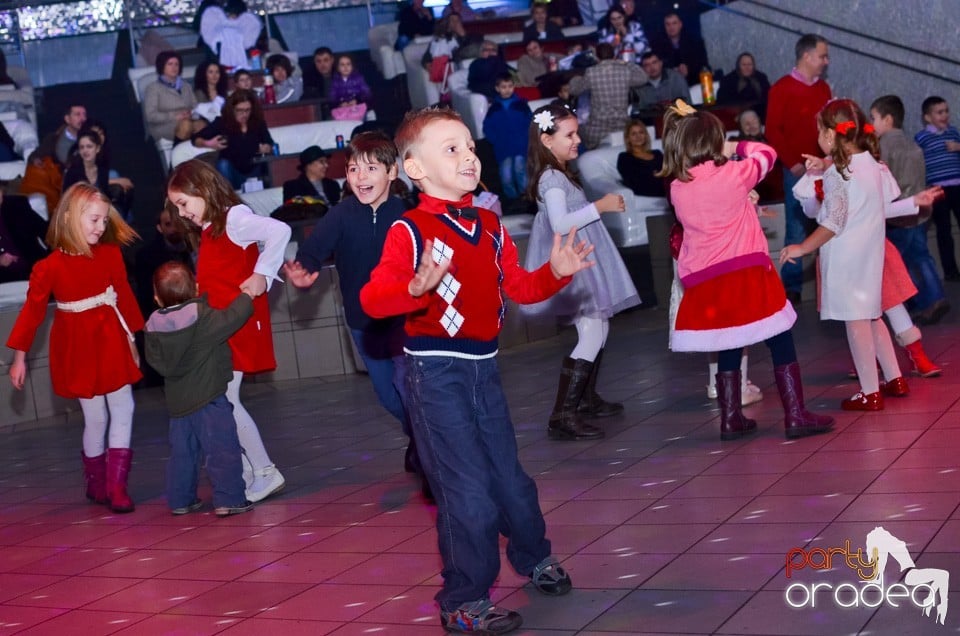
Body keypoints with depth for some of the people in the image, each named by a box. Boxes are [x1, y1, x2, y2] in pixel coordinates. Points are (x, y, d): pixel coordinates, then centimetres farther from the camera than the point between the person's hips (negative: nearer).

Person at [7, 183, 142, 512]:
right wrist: (19, 357, -4)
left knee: (123, 411, -2)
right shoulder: (50, 266, -11)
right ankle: (97, 485, 21)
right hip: (78, 349, -3)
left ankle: (116, 487, 2)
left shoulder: (111, 254, -3)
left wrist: (132, 341, 11)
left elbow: (124, 296, 6)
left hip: (112, 345, 3)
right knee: (95, 418, 3)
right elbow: (33, 310, -6)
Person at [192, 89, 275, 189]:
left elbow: (270, 144, 8)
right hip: (233, 171, -1)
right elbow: (196, 139, -5)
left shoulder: (258, 123, -4)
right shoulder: (222, 122, -9)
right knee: (223, 164, -31)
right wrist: (207, 144, -27)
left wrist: (267, 148, -17)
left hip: (254, 171, 1)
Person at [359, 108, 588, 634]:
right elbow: (372, 298, -23)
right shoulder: (410, 231, -14)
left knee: (508, 476, 17)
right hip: (435, 371, -6)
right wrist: (417, 287, -41)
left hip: (483, 367, 6)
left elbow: (518, 287, 16)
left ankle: (534, 557, 43)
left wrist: (555, 273, -2)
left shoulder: (491, 227, 7)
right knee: (467, 488, -5)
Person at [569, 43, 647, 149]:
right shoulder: (626, 71, 1)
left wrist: (575, 80, 33)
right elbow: (643, 78, 22)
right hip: (621, 128, 3)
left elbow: (574, 89, 10)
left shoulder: (591, 72, -6)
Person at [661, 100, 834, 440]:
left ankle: (731, 419, 19)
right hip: (746, 273, -4)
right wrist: (735, 147, 21)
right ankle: (796, 416, 4)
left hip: (704, 281, 5)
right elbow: (766, 153, 9)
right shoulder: (734, 174, -9)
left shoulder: (676, 187, 3)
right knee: (781, 344, 5)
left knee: (728, 351, 17)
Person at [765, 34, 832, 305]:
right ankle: (791, 287, 6)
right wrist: (791, 163, -11)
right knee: (797, 229, -1)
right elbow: (773, 130, -6)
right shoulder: (782, 88, -2)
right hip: (798, 170, -5)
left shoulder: (823, 88, 13)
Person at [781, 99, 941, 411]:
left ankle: (870, 393, 1)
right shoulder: (873, 164, 6)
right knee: (871, 316, 20)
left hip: (845, 257, -8)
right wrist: (914, 202, 26)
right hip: (870, 253, 8)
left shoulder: (837, 173, -15)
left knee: (856, 320, -3)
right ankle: (895, 379, 26)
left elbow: (833, 223, -20)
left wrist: (803, 248, -19)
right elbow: (882, 208, 12)